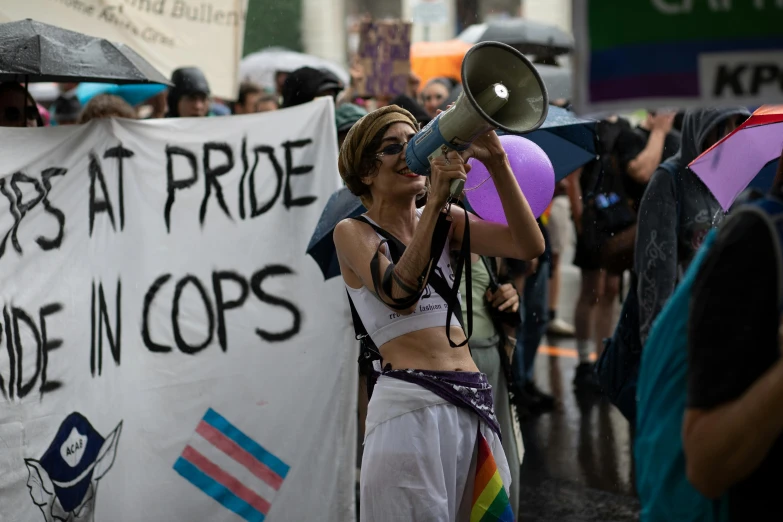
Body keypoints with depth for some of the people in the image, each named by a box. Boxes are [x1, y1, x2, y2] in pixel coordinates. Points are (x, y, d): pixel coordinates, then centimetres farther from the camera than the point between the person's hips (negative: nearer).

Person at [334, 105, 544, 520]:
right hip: (410, 403, -5)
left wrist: (496, 163, -10)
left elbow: (529, 246, -1)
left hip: (473, 403, 5)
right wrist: (434, 200, -23)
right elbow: (399, 295, -19)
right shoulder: (353, 232, 0)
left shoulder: (447, 221, 13)